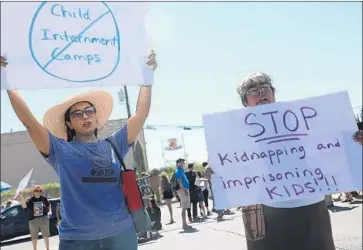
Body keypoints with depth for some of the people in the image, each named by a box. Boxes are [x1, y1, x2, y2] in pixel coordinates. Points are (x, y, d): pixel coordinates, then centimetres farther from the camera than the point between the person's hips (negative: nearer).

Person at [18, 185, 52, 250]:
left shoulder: (44, 199, 0)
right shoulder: (30, 200, -5)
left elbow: (49, 205, 17)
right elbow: (24, 206, -22)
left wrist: (50, 211, -1)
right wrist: (21, 197, -33)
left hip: (43, 219, 1)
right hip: (33, 220, -1)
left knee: (46, 235, 10)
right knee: (34, 237, 9)